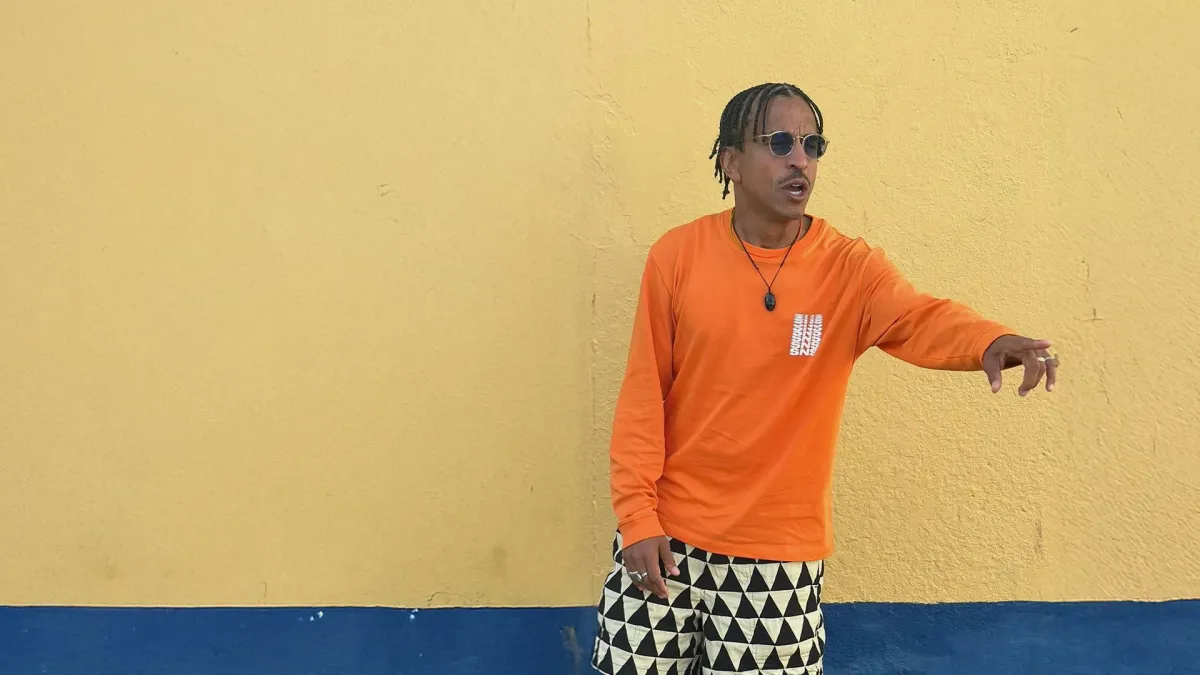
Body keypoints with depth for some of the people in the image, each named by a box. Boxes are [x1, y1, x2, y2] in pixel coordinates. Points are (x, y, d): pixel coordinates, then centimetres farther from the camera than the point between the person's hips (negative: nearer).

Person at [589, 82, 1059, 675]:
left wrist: (991, 341, -48)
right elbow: (643, 394, -3)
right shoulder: (677, 255, -6)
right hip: (666, 533, 1)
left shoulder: (850, 267, -6)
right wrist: (637, 514, -7)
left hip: (779, 549, 0)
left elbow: (919, 319, -26)